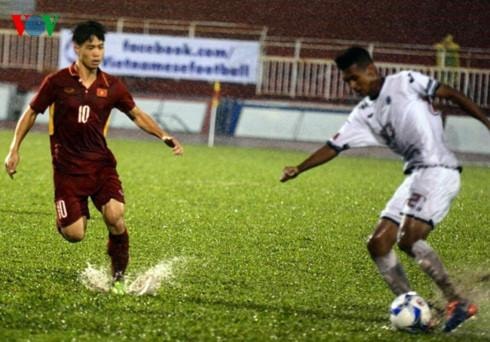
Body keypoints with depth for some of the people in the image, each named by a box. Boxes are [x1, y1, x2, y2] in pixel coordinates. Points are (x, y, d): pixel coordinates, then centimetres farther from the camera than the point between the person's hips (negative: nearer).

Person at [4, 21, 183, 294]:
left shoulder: (112, 86, 3)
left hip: (101, 164, 2)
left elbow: (137, 115, 12)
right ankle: (64, 219, 28)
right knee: (75, 234, -12)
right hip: (68, 169, -2)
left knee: (115, 216, -23)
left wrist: (164, 136, -4)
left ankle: (119, 276, -1)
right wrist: (14, 150, 3)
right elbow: (32, 113, 8)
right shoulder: (57, 82, -3)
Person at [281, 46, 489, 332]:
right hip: (416, 175, 8)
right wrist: (298, 170, 6)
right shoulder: (364, 113, 16)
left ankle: (458, 303, -18)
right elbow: (334, 147, 17)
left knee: (408, 239, -23)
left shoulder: (407, 82, -2)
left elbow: (452, 95, 1)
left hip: (439, 170, -8)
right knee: (378, 245, 2)